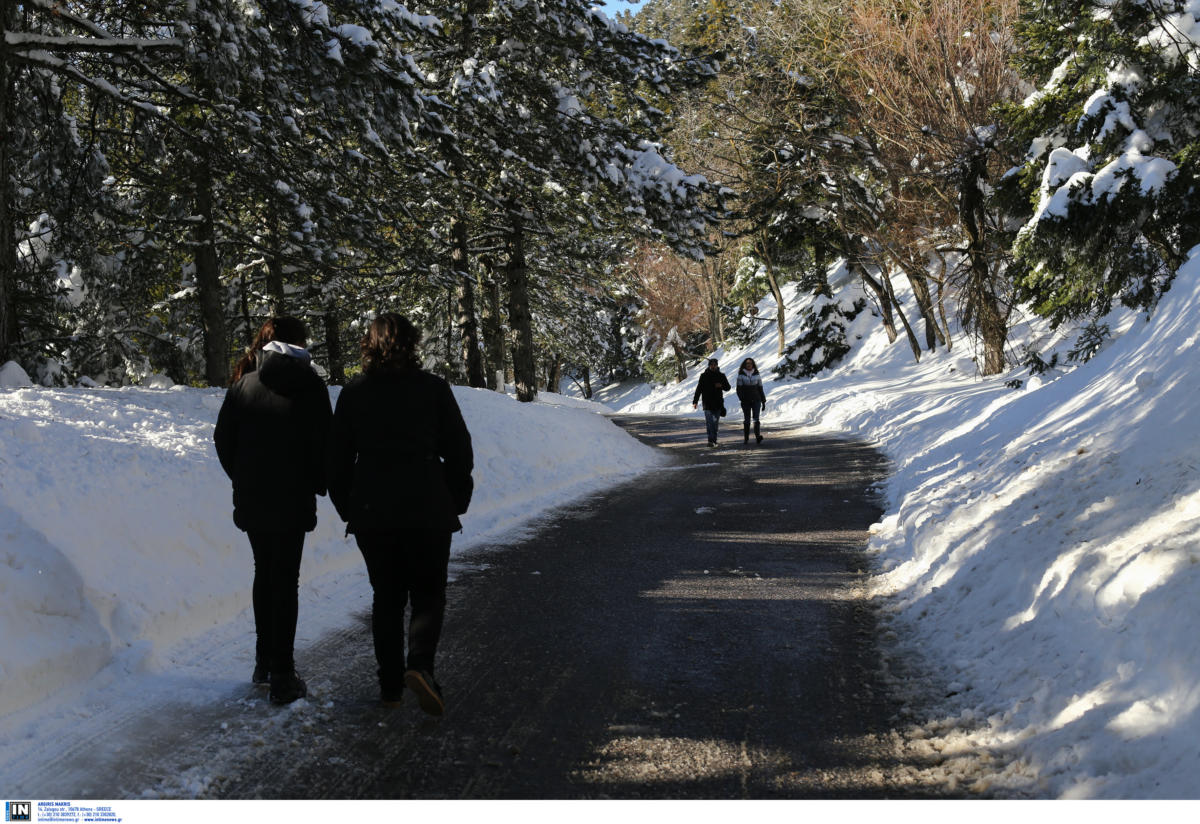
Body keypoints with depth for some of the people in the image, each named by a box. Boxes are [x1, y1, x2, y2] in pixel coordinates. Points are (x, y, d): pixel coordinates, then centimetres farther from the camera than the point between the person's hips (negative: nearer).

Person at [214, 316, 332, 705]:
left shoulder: (244, 384, 3)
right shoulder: (309, 385, -7)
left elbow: (223, 437, 4)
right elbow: (324, 442, -9)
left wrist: (242, 478, 15)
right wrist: (317, 484, 6)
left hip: (250, 497, 4)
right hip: (292, 499, -3)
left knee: (264, 574, 19)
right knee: (285, 582, 1)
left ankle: (264, 661, 27)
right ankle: (282, 676, 0)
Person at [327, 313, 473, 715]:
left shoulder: (353, 393, 4)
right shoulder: (433, 388, -2)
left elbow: (337, 459, 7)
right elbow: (459, 451, 0)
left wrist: (348, 509, 17)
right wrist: (456, 505, 10)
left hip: (371, 513, 2)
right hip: (427, 510, -2)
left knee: (386, 597, 13)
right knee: (428, 594, 7)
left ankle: (390, 684, 13)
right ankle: (420, 665, -16)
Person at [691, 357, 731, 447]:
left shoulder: (721, 376, 7)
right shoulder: (704, 376, 2)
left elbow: (728, 388, 12)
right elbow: (698, 389, 3)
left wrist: (721, 385, -11)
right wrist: (695, 401, -1)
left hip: (718, 404, 2)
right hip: (707, 404, -2)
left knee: (715, 423, 9)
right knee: (709, 422, -14)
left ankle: (713, 440, 20)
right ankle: (711, 440, -20)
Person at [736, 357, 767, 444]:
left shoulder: (757, 375, 8)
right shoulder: (741, 375, 2)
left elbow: (760, 389, 13)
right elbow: (739, 389, -3)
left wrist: (763, 401, 12)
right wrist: (741, 398, -19)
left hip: (756, 400, 0)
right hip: (745, 401, 0)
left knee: (756, 418, -15)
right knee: (746, 420, 3)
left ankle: (758, 436, -28)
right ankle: (746, 438, 12)